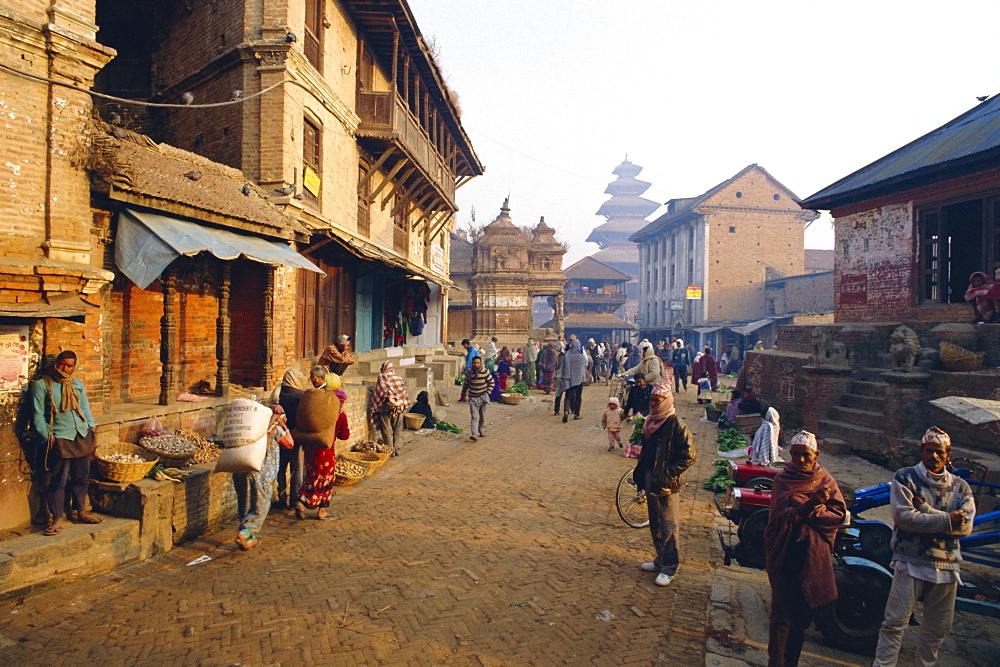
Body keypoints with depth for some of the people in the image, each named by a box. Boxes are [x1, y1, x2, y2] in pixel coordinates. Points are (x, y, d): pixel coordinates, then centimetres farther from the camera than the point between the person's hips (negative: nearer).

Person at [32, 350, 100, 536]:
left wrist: (92, 429, 9)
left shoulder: (77, 383, 13)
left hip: (83, 437, 5)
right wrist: (47, 437, -11)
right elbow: (38, 416, -3)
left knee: (81, 478, 12)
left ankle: (80, 512, 24)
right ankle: (56, 518, 8)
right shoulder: (42, 385, -2)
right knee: (58, 481, -2)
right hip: (60, 439, -5)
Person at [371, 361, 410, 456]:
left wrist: (375, 407, 0)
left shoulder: (382, 377, -1)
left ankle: (390, 450, 3)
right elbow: (404, 391, 9)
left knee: (387, 429, 4)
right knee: (396, 429, 14)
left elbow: (379, 392, -6)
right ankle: (396, 449, 16)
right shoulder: (398, 377, 10)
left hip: (387, 405, -4)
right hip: (400, 405, 4)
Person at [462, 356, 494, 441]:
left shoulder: (485, 372, -6)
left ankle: (480, 430, 33)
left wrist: (488, 392, -5)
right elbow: (466, 383, 14)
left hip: (483, 396, 0)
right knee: (474, 416, -11)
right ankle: (475, 434, -20)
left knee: (482, 416, 12)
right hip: (473, 397, 0)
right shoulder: (469, 372, -1)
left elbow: (491, 382, 3)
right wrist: (464, 393, 19)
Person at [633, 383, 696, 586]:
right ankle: (661, 560, 33)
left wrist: (669, 474, -19)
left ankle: (670, 568, 13)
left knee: (669, 527, 2)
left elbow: (688, 456, -17)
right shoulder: (650, 422, 8)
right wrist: (640, 474, 11)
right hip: (650, 481, 8)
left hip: (667, 485, -8)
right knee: (655, 525, 18)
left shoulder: (676, 425, -15)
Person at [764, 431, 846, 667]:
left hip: (813, 557, 3)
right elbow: (780, 515, -12)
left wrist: (808, 512, -17)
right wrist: (810, 505, -26)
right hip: (785, 556, -2)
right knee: (781, 614, -4)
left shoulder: (826, 480, 7)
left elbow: (839, 514, -3)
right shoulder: (783, 479, 0)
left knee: (803, 613, 11)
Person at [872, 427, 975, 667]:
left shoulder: (961, 487, 10)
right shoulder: (905, 478, -1)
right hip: (911, 562, -4)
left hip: (947, 566, 4)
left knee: (937, 628, 14)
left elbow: (965, 527, -5)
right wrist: (947, 519, -13)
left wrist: (926, 511, -14)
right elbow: (904, 517, -14)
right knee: (895, 622, -4)